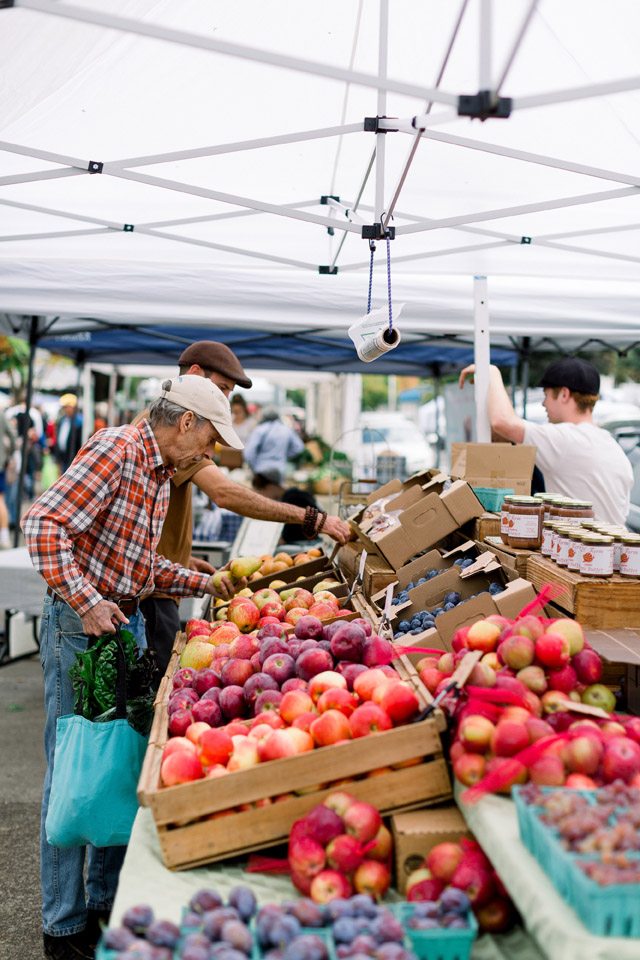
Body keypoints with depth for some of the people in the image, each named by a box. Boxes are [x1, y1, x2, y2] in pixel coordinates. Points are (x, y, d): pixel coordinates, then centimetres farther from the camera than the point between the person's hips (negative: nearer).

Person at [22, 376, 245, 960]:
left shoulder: (160, 474, 15)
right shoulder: (116, 450, -15)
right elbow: (43, 525, -22)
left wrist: (203, 584, 15)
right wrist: (86, 602, -25)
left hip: (127, 622, 9)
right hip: (82, 624, -9)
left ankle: (108, 901, 27)